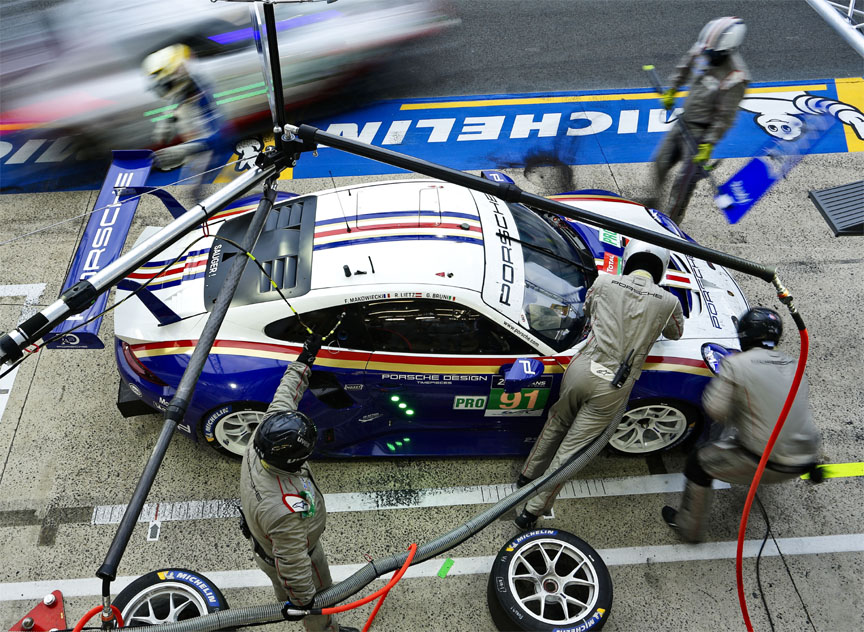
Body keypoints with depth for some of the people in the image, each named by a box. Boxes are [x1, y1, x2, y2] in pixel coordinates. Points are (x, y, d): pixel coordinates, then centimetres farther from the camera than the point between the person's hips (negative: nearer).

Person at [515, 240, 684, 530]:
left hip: (582, 370, 2)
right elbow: (675, 334, 22)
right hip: (614, 388, -1)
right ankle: (533, 510, 14)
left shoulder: (604, 282, 1)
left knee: (556, 423, 28)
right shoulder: (669, 302, -1)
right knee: (571, 449, 6)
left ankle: (528, 474, 43)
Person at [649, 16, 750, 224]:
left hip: (702, 132, -7)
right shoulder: (703, 51, -9)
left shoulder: (734, 79, -28)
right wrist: (672, 91, 21)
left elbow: (724, 118, -23)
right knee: (661, 162, 19)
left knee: (685, 181, -3)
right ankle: (654, 201, 42)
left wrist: (708, 145, -23)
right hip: (683, 121, 8)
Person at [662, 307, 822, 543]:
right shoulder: (793, 365, 6)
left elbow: (716, 410, -11)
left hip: (766, 464, -6)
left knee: (698, 463, 13)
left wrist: (718, 382, 6)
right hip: (804, 461, 6)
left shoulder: (735, 364, -12)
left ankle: (689, 527, 25)